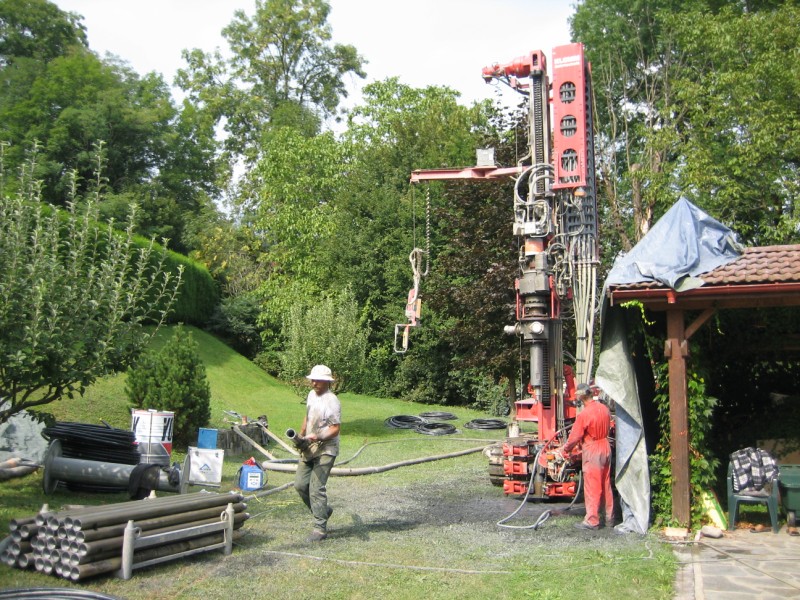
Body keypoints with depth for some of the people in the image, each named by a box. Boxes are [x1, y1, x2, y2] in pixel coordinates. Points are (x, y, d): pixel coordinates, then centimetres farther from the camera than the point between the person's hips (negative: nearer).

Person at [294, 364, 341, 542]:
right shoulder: (311, 394, 10)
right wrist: (301, 436, 14)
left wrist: (318, 437, -29)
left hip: (325, 450, -8)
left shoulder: (332, 401, -16)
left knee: (316, 489, -8)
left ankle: (320, 528, 2)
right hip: (309, 449, 8)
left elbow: (335, 429, -17)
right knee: (300, 484, 9)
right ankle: (323, 511, 29)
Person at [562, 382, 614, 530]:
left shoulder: (584, 414, -19)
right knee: (606, 485, 15)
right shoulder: (604, 408, 1)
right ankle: (609, 518, 23)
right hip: (606, 447, 7)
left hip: (592, 451, -7)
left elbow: (575, 436, -13)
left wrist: (565, 449, 2)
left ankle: (592, 520, 4)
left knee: (592, 486, -1)